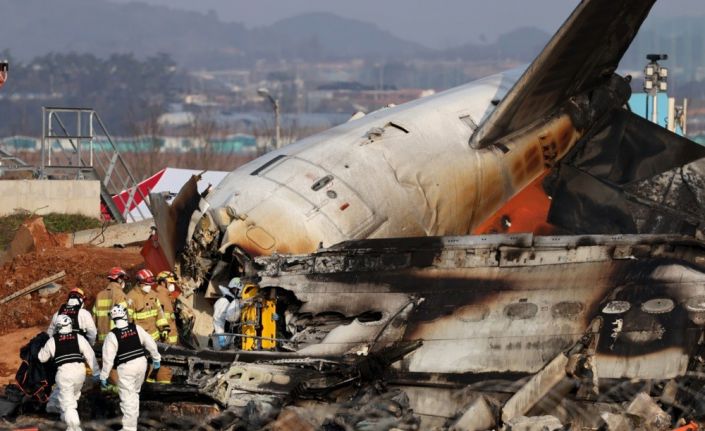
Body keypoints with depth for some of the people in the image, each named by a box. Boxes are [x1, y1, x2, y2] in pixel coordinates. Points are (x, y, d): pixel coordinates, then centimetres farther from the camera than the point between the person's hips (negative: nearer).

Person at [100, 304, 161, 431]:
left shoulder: (112, 335, -13)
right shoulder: (136, 328, -2)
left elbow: (108, 358, -12)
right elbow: (150, 343, 5)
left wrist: (104, 376, -4)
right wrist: (156, 359, 20)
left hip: (126, 368, -5)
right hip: (141, 363, 5)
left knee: (127, 398, -1)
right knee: (134, 393, 25)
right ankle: (132, 420, 35)